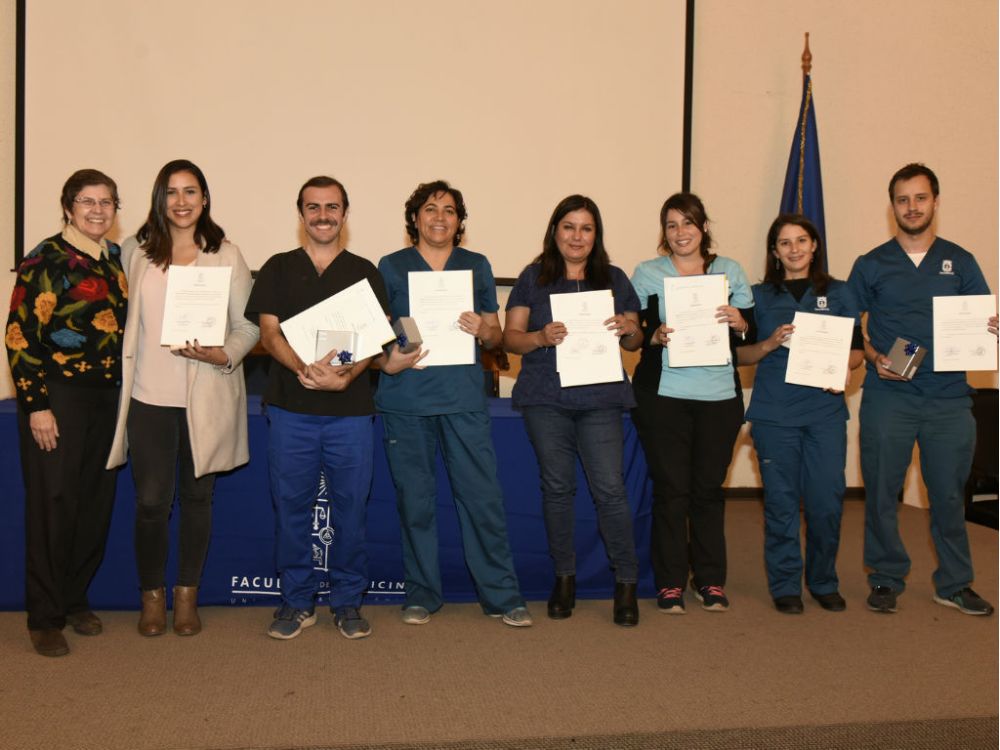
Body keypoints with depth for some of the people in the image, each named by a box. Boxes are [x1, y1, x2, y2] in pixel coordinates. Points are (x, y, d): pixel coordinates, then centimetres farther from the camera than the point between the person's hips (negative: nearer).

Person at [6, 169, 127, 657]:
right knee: (54, 504, -1)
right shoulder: (46, 260, -9)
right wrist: (36, 405, -16)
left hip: (105, 396, 6)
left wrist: (121, 388, 12)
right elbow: (20, 336, -12)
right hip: (57, 396, -6)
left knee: (97, 503, 10)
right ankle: (45, 618, 10)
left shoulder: (116, 258, 10)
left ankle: (75, 599, 26)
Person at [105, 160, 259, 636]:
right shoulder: (135, 252, 5)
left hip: (206, 397, 0)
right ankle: (152, 595, 21)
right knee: (150, 501, 1)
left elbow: (248, 324, 1)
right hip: (148, 396, 0)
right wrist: (121, 370, -2)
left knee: (196, 498, 10)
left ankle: (186, 595, 26)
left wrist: (224, 355, -17)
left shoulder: (226, 255, 2)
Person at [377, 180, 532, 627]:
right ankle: (422, 594, 18)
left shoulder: (477, 266, 12)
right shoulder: (392, 267, 8)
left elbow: (495, 335, 14)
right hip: (406, 399, 0)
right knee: (415, 500, 4)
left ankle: (502, 595, 9)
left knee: (483, 496, -2)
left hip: (463, 397, 1)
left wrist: (483, 330, -9)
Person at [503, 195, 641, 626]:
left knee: (609, 488, -5)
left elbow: (635, 341, 13)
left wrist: (628, 330, -10)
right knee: (557, 486, 6)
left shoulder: (615, 279, 11)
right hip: (545, 398, 0)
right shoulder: (533, 278, 7)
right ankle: (564, 577, 20)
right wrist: (541, 337, -16)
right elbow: (510, 337, 4)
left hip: (601, 398, 0)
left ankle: (626, 582, 7)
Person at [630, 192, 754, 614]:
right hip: (663, 395, -1)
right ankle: (670, 583, 9)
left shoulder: (729, 271, 11)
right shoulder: (647, 274, 6)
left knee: (709, 488, 6)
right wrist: (655, 337, -18)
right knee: (671, 488, -1)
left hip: (719, 396, 2)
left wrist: (739, 323, -11)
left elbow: (753, 336, 10)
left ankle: (711, 580, 18)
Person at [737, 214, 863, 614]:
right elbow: (740, 354, 6)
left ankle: (824, 582, 19)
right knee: (781, 501, 2)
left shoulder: (838, 293, 11)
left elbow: (857, 348, 10)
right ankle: (785, 585, 15)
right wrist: (770, 344, -13)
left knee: (826, 500, -1)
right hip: (774, 412, -1)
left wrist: (844, 368, -11)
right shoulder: (760, 296, 8)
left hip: (825, 411, 1)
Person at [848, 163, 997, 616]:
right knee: (881, 491, 3)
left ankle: (954, 584, 21)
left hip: (949, 397, 1)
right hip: (888, 397, -1)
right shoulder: (871, 265, 6)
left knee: (949, 493, 7)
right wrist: (874, 358, -10)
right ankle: (886, 579, 17)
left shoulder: (960, 263, 10)